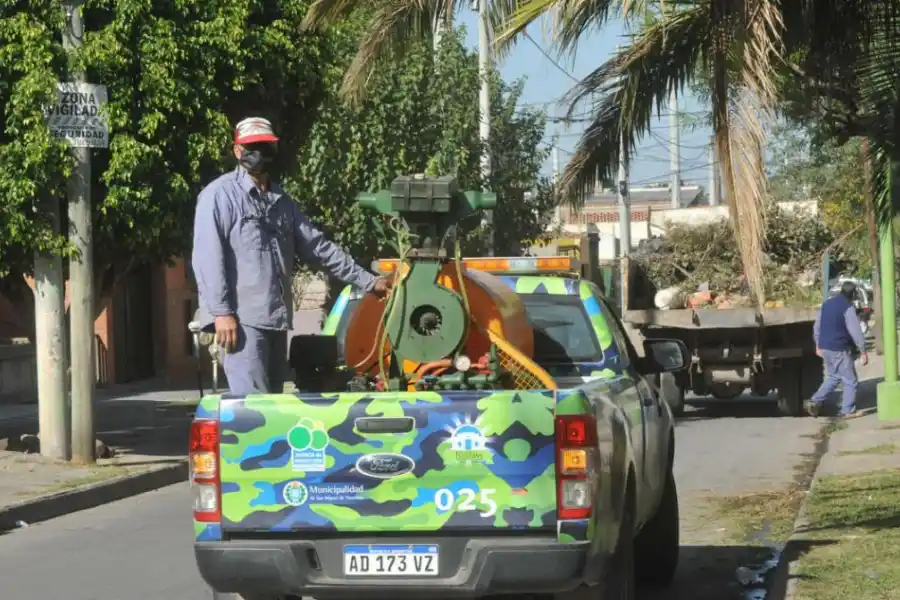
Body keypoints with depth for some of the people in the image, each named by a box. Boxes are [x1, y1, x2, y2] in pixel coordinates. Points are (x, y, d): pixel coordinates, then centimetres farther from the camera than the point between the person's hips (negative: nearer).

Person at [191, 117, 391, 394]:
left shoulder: (281, 200, 20)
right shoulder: (220, 195, -3)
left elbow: (317, 246, 22)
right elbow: (208, 258, -11)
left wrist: (368, 281, 18)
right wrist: (221, 312, -19)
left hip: (276, 319, 8)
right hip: (242, 318, -8)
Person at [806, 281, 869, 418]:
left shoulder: (826, 304, 9)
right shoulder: (848, 308, -15)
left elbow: (817, 327, 17)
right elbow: (856, 331, -18)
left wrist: (818, 345, 28)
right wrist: (863, 351, -14)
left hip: (825, 348, 8)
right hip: (839, 350, -8)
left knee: (833, 377, 21)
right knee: (850, 380, 4)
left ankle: (815, 401, 11)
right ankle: (848, 411, 6)